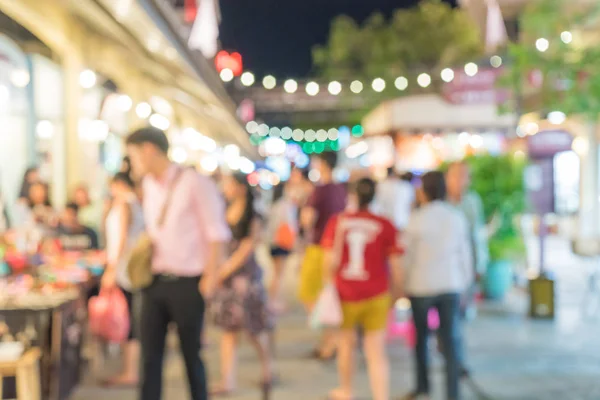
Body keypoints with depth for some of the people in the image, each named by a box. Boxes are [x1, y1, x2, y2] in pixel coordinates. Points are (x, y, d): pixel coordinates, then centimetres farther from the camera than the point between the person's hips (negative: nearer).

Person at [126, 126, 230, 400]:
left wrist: (210, 279, -13)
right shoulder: (148, 185, 9)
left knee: (191, 354, 7)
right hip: (155, 281, 6)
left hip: (187, 283, -5)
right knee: (150, 355, 4)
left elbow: (217, 234, -11)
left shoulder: (194, 184, -11)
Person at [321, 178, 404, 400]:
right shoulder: (386, 227, -7)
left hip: (345, 294, 1)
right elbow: (395, 265, -7)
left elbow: (331, 261, -10)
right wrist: (396, 293, 8)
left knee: (347, 342, 23)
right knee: (376, 351, 3)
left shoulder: (336, 222, -7)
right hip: (375, 296, -1)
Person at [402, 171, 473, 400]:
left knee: (421, 337, 16)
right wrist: (465, 282, 15)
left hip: (421, 286, -2)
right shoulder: (457, 217, 1)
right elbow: (464, 253, 5)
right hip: (451, 285, 2)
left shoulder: (417, 219, -9)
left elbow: (408, 255, -6)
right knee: (451, 339, 3)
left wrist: (405, 285, 4)